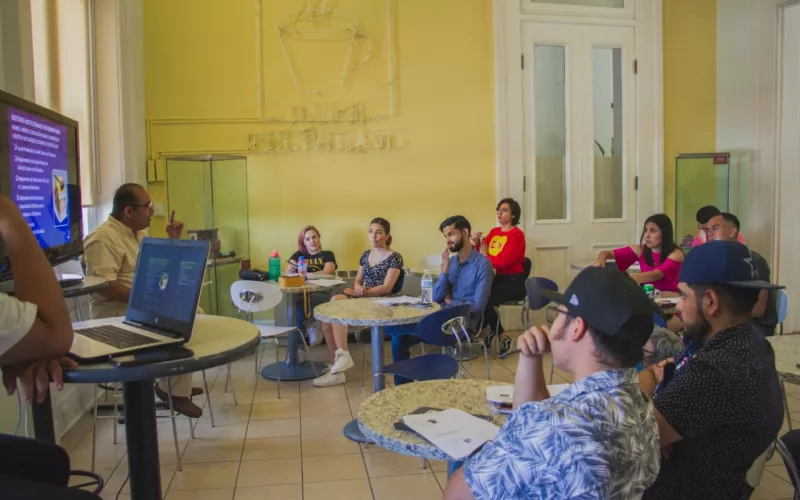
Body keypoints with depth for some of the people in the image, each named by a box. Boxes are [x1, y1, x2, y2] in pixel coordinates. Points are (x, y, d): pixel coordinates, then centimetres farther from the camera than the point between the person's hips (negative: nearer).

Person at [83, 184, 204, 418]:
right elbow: (102, 286, -27)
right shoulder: (103, 238, -17)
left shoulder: (137, 233, 14)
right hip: (116, 312, -10)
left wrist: (174, 240, 9)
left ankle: (178, 385, 11)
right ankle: (173, 391, -7)